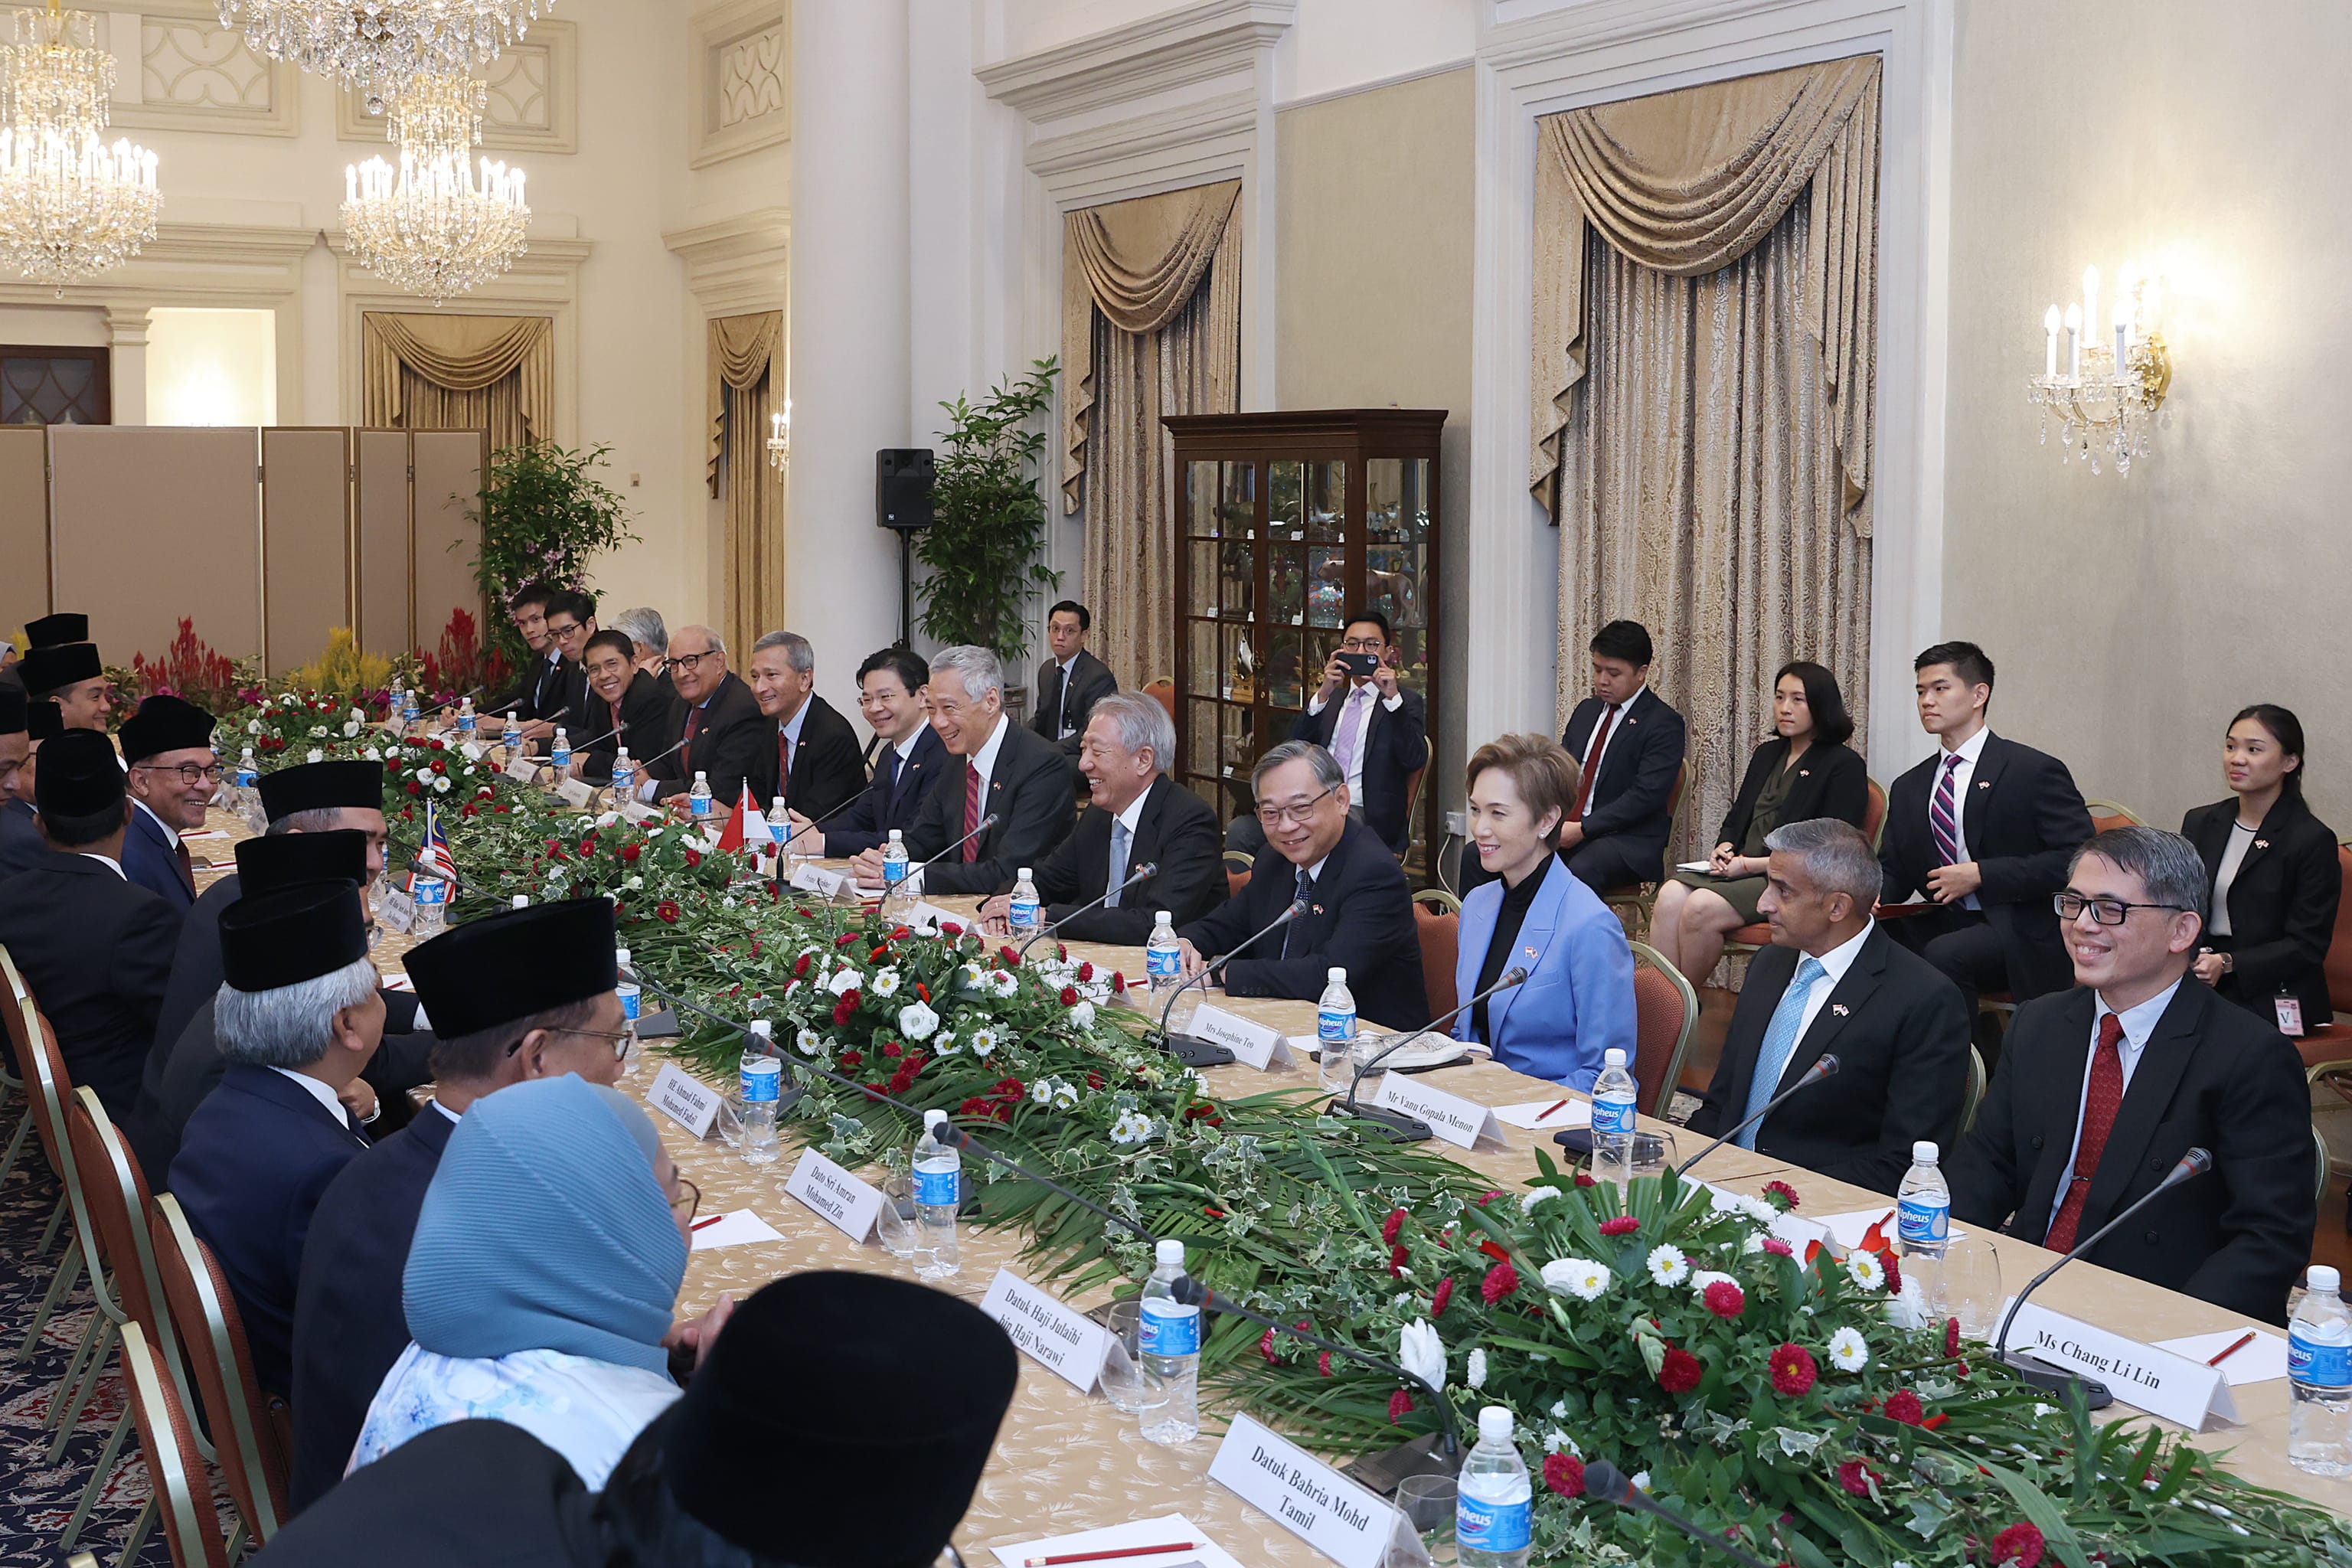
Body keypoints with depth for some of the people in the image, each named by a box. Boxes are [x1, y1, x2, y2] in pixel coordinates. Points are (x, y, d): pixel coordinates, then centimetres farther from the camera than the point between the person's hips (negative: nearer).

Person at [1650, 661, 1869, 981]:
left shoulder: (1844, 765, -1)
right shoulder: (1767, 754, 23)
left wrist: (1750, 864, -13)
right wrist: (1724, 848, 2)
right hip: (1737, 870, 7)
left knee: (1701, 908, -30)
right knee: (1671, 895, -24)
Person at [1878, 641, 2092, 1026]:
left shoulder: (2034, 772, -5)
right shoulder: (1908, 789, 15)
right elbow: (1893, 870, 16)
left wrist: (1982, 875, -17)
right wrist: (1875, 897, -9)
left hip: (2017, 933, -5)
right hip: (1941, 926, 5)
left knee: (1943, 954, -34)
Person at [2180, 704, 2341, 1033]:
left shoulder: (2314, 841, -4)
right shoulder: (2199, 824, 13)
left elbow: (2308, 946, -7)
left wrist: (2228, 964, -19)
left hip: (2272, 1004, -4)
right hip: (2198, 994, 5)